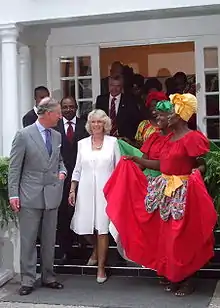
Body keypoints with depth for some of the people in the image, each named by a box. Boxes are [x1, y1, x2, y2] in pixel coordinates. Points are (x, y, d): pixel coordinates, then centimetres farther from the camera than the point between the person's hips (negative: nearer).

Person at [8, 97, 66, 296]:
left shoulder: (57, 136, 10)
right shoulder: (24, 135, -7)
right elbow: (14, 167, -6)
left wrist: (62, 171, 3)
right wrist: (13, 194, -10)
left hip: (52, 195, 5)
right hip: (30, 196, -5)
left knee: (49, 240, 11)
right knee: (28, 240, 1)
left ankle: (48, 277, 23)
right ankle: (28, 280, 11)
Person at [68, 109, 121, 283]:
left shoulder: (112, 142, 3)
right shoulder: (82, 143, 9)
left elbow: (119, 168, 4)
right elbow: (77, 169, 11)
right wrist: (72, 190, 6)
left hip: (105, 190, -2)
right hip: (86, 190, 2)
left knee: (103, 228, -4)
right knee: (89, 225, 4)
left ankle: (101, 268, 6)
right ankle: (96, 250, 37)